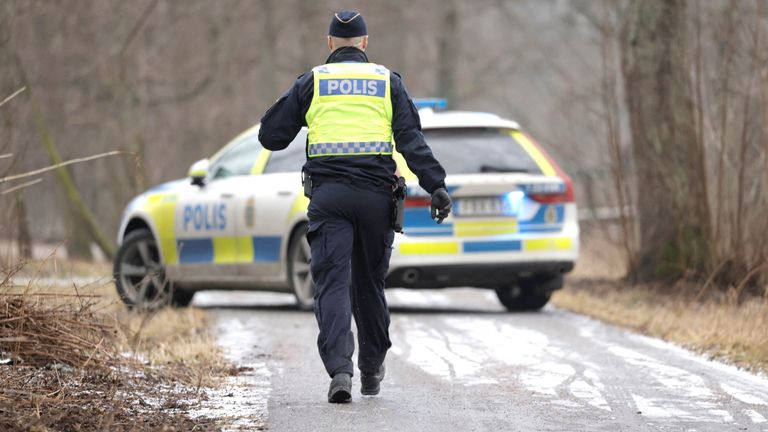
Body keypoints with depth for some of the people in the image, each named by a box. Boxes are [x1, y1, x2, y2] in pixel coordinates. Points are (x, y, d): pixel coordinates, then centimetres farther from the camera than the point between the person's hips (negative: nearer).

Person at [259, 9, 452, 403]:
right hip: (376, 194, 1)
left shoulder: (311, 82, 8)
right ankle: (372, 371, 26)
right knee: (370, 283, 15)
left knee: (332, 283, -5)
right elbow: (412, 140, -1)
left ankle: (339, 368, -23)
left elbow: (271, 136, 9)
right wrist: (435, 186, -5)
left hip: (328, 194, -1)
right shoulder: (387, 82, 9)